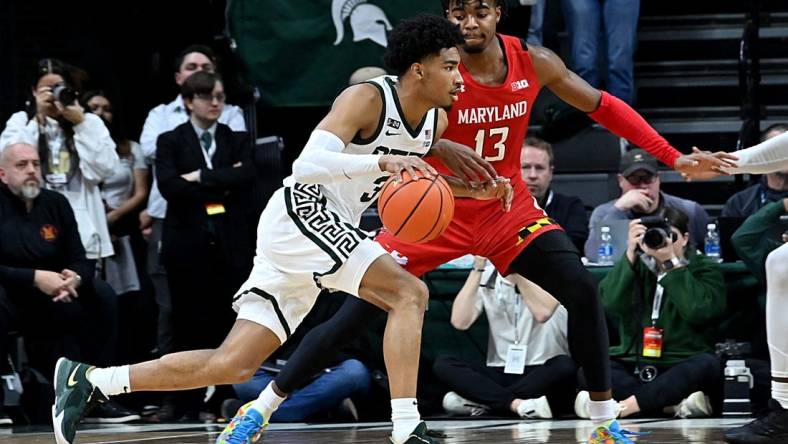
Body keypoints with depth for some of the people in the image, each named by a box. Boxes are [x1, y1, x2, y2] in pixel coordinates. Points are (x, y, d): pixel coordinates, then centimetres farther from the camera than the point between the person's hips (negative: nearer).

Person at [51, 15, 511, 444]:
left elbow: (414, 175, 28)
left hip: (326, 229, 9)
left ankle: (89, 381, 12)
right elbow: (308, 164, -28)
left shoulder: (437, 121, 9)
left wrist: (474, 189, 12)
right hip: (301, 212, -9)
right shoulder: (366, 99, -16)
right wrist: (382, 161, -39)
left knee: (232, 365, 5)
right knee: (409, 293, -22)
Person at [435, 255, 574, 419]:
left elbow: (543, 313, -24)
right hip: (501, 374, 3)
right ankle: (516, 403, -35)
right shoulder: (486, 278, 6)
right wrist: (478, 268, -11)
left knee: (564, 366, -35)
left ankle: (481, 401, -29)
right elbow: (460, 322, -9)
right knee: (442, 364, -19)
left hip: (541, 374, -3)